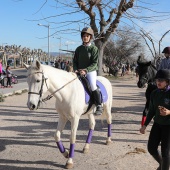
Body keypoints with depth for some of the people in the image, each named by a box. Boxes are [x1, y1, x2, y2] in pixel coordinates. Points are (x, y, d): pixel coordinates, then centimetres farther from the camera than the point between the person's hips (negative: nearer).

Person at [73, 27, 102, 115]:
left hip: (91, 71, -5)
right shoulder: (78, 49, 12)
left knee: (93, 86, -25)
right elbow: (75, 61, 13)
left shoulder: (94, 48, -2)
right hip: (79, 72, 5)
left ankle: (99, 106, -11)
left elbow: (94, 63, -9)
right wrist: (75, 69, -7)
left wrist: (86, 70, -22)